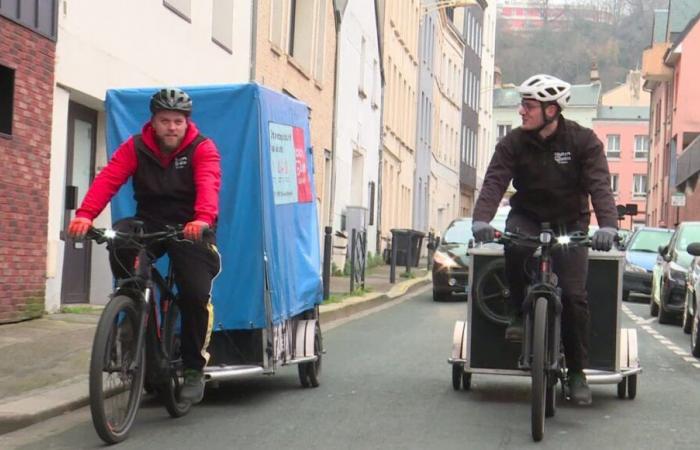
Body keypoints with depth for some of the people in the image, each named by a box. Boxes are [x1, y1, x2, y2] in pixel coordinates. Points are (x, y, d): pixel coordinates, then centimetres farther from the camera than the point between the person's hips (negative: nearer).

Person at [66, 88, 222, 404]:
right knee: (120, 236, -30)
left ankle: (194, 369, 4)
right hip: (150, 223, 2)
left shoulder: (202, 148, -8)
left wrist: (203, 219, -48)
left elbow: (208, 184, -27)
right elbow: (108, 179, -15)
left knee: (196, 295, -16)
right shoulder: (136, 147, -1)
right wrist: (84, 215, -33)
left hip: (190, 229, -2)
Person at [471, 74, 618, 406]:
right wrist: (481, 219, -39)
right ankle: (518, 313, -14)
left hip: (569, 225, -1)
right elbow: (494, 182, -20)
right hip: (528, 218, 1)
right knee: (514, 241, -36)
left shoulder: (583, 141, -12)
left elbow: (599, 186, -22)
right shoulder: (513, 143, -8)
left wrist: (607, 226, -39)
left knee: (573, 295, -14)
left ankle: (577, 372, 0)